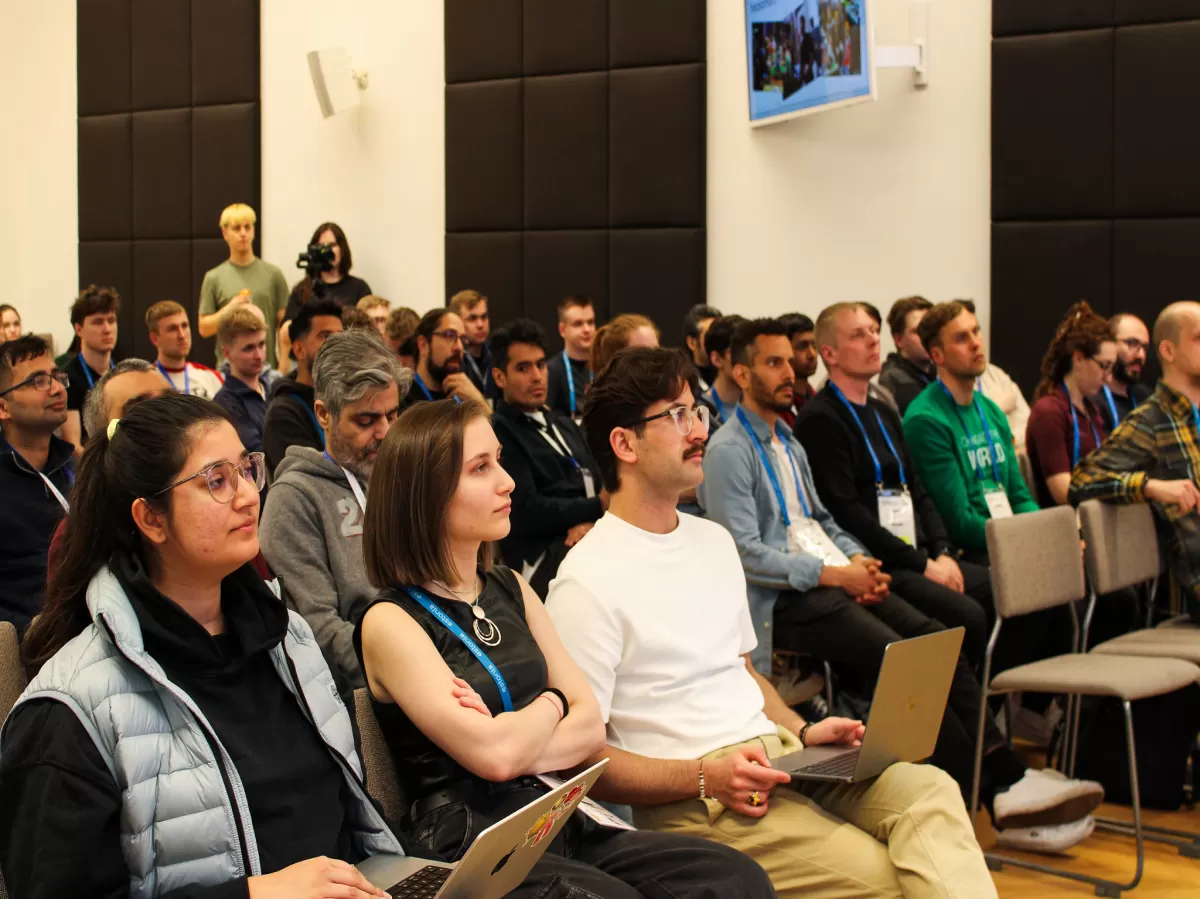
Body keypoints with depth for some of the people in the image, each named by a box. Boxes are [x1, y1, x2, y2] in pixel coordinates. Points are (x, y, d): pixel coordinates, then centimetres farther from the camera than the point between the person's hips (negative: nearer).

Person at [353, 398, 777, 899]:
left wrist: (512, 739, -10)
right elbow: (494, 755, -16)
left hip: (559, 819, 7)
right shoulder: (390, 622, -6)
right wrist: (552, 705, 5)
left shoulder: (511, 590, 16)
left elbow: (591, 726, 10)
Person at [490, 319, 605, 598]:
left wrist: (590, 521, -6)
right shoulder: (499, 434, -2)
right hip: (544, 564, -8)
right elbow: (526, 513, -12)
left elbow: (598, 486, 18)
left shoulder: (564, 424, 27)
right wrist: (597, 507, -3)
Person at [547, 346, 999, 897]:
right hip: (688, 799, -7)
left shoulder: (714, 541, 18)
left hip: (776, 753, 7)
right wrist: (705, 778, -19)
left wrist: (801, 732, 8)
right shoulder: (587, 581, -9)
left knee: (930, 790, -22)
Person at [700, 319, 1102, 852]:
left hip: (832, 578, 8)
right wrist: (835, 573, -15)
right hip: (786, 597, -8)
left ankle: (1005, 778, -19)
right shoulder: (729, 452, -6)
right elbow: (747, 554, -14)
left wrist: (856, 559, 4)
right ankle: (995, 796, -22)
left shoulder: (789, 445, 23)